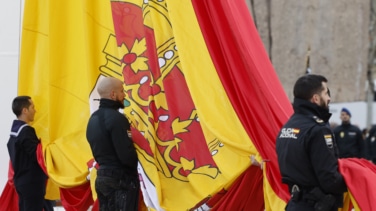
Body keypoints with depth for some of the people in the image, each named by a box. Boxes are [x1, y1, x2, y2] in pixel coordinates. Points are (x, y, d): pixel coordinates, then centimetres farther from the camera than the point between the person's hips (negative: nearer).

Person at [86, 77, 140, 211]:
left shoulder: (93, 119, 12)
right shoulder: (116, 118, -17)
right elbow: (126, 156, -22)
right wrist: (139, 163, -3)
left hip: (102, 177, 9)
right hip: (121, 179, -9)